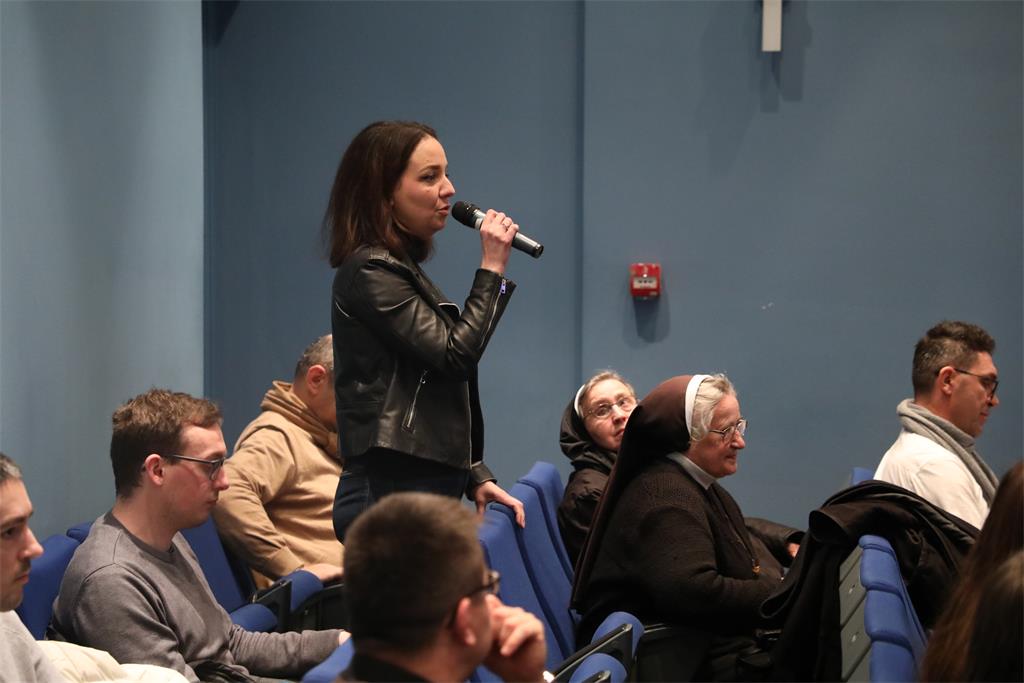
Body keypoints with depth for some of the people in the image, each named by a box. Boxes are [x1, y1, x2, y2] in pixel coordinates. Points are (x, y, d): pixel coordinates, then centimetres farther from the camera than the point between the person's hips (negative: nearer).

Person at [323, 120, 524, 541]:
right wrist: (492, 269, -7)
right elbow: (455, 356, -15)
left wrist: (476, 477, 18)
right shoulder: (370, 271, -9)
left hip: (426, 490, 9)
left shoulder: (401, 269, 20)